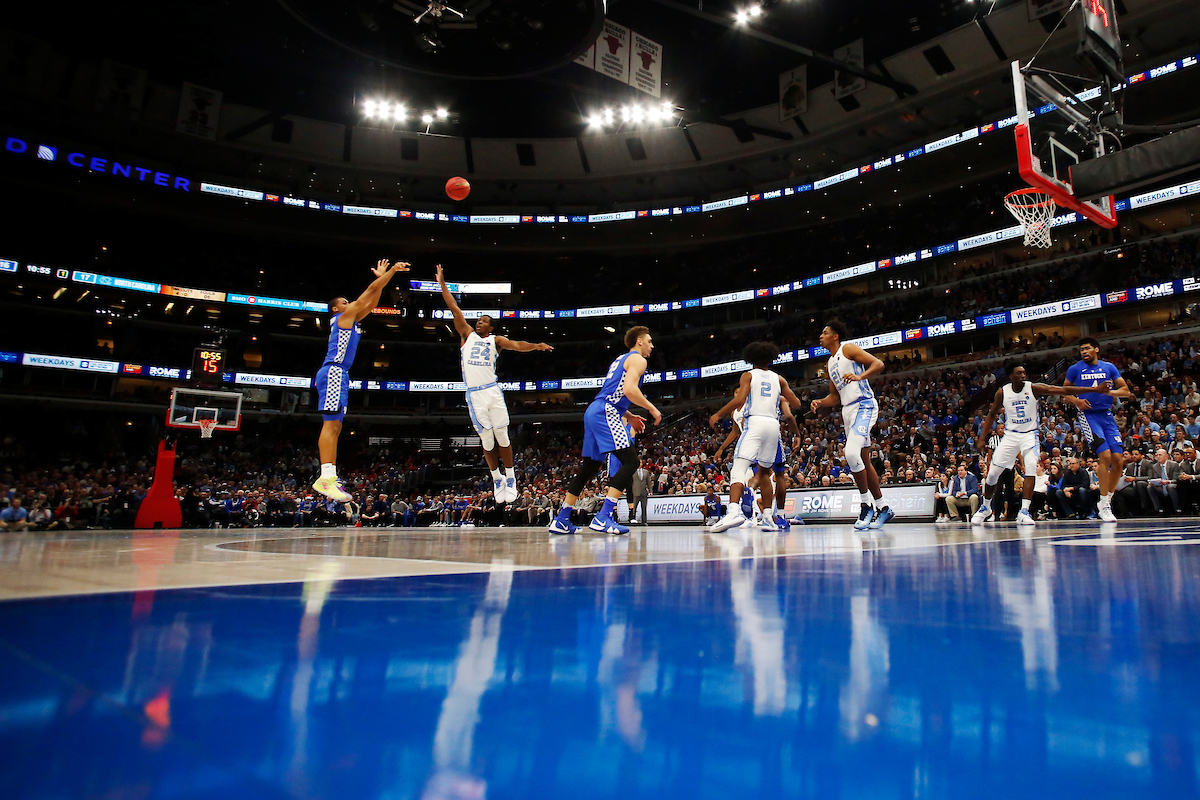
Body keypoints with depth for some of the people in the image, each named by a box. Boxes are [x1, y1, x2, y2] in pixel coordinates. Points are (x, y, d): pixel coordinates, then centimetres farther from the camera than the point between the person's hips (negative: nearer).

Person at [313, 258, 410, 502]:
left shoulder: (352, 319, 25)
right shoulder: (344, 316, 1)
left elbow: (372, 303, 31)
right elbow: (371, 290, -1)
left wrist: (381, 276, 30)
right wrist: (392, 270, 3)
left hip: (338, 375, 10)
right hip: (333, 372, -10)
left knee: (335, 426, 5)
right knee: (331, 424, -18)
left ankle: (329, 477, 3)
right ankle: (326, 478, -26)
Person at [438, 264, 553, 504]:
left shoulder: (496, 340, 10)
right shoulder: (467, 334, 15)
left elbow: (516, 345, -6)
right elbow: (454, 309, 14)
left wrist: (537, 345, -22)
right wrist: (442, 283, 14)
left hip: (493, 392, -1)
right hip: (474, 395, 1)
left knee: (502, 437, -1)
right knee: (486, 441, 3)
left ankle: (510, 480, 9)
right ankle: (496, 479, 17)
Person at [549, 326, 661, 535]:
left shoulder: (621, 359, 29)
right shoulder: (637, 359, -1)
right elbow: (629, 390, -17)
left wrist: (629, 416, 27)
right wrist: (652, 409, -6)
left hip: (593, 412, 10)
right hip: (605, 414, -10)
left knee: (590, 467, 14)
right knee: (630, 461, -12)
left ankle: (561, 520, 16)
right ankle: (602, 518, -21)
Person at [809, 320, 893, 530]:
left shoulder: (848, 348, -4)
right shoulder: (831, 362, 21)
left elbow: (878, 364, -15)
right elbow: (835, 396, 25)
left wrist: (859, 376, -31)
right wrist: (820, 403, 6)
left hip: (864, 406, -10)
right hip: (848, 410, 10)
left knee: (851, 452, -25)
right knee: (864, 461, 11)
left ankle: (866, 505, -13)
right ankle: (882, 508, 20)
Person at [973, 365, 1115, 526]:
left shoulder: (1033, 388, -10)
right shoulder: (1002, 392, -5)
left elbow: (1063, 390, -18)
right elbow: (991, 415, 7)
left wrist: (1094, 389, -27)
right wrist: (982, 438, 2)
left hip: (1029, 434, -1)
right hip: (1010, 435, 1)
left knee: (1031, 468, -24)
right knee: (992, 473, -1)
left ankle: (1024, 512, -20)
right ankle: (985, 507, 22)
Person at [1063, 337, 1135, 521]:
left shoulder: (1109, 367, 9)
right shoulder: (1075, 369, 3)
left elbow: (1125, 390, 9)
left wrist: (1109, 392, -11)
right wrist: (1077, 401, -11)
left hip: (1107, 416, 4)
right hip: (1088, 416, -4)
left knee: (1119, 460, -2)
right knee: (1105, 455, -18)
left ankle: (1107, 500, 17)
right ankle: (1104, 505, -10)